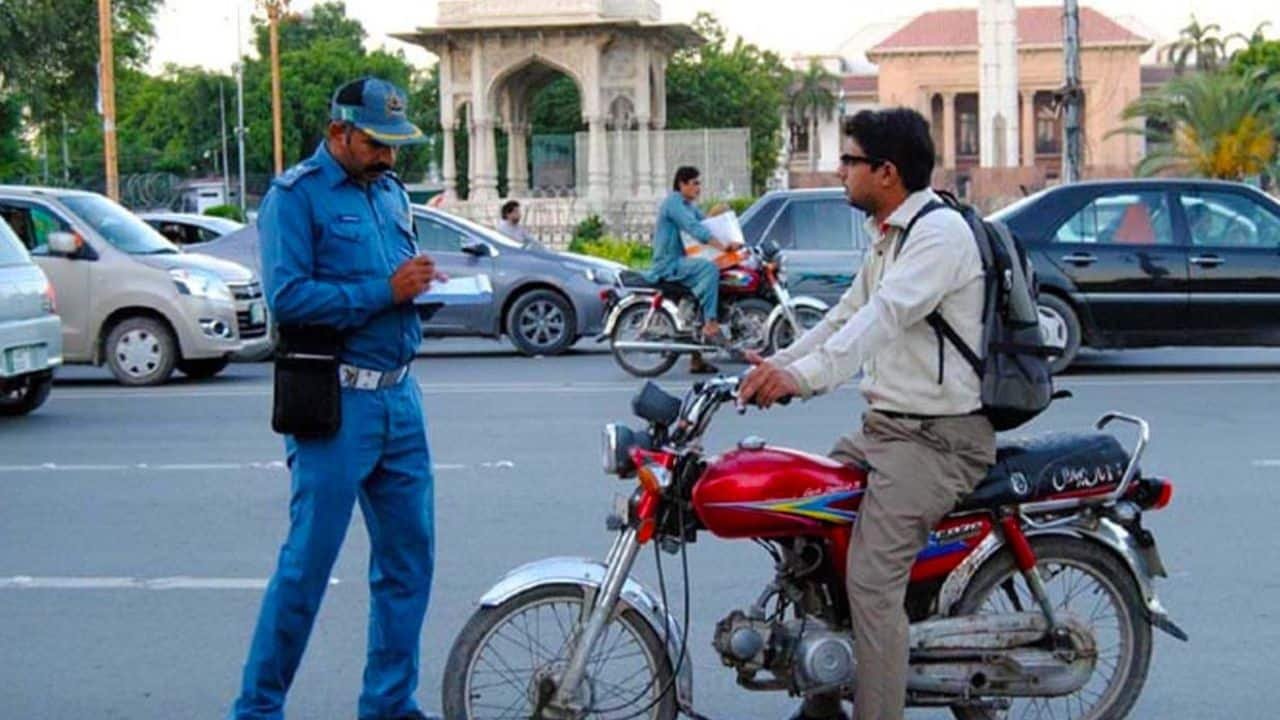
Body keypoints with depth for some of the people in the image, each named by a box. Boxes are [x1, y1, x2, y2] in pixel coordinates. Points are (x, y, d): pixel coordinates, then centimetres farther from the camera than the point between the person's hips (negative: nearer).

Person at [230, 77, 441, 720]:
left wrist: (417, 283, 2)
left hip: (399, 397, 8)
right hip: (335, 402, -7)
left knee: (408, 559, 10)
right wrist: (385, 291, -18)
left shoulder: (391, 190, 16)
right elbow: (288, 297, -18)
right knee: (309, 560, -4)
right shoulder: (296, 195, -7)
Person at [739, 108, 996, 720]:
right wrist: (777, 363, 11)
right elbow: (848, 314, 21)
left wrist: (803, 375, -39)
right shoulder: (888, 236, 18)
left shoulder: (939, 232, -16)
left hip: (938, 437, -11)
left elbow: (885, 316, -29)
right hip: (886, 426, 11)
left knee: (871, 581, -19)